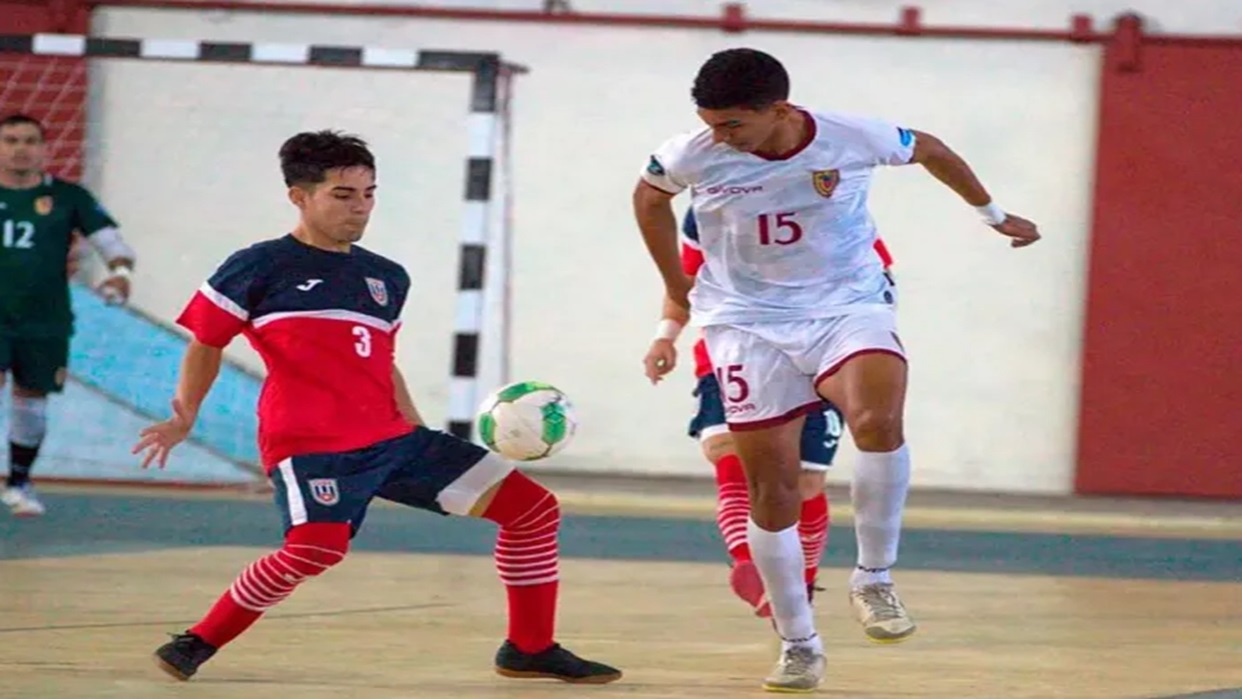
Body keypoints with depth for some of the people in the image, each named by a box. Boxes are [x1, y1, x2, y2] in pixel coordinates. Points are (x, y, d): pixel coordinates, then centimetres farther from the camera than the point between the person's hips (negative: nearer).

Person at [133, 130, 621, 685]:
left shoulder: (388, 278, 17)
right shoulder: (259, 268, -1)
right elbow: (206, 343, 6)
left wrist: (417, 429, 20)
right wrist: (183, 419, -3)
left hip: (392, 438, 7)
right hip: (311, 446, -7)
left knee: (534, 508, 1)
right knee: (317, 547, -36)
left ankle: (530, 649, 14)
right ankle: (199, 642, -16)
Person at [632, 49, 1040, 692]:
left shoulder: (853, 139, -17)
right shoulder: (693, 156, -15)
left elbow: (929, 150, 6)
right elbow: (648, 194, 11)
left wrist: (993, 214, 20)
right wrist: (675, 284, 17)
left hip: (847, 307, -1)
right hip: (748, 322, 2)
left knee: (878, 421, -31)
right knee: (771, 483, -1)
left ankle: (874, 579, -12)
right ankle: (798, 645, 14)